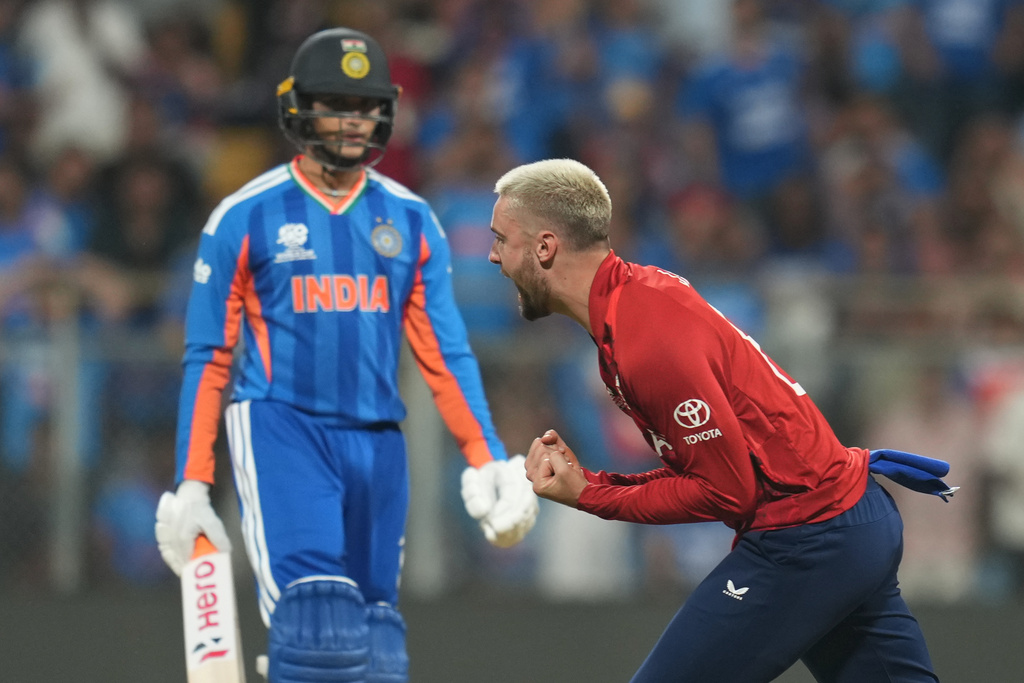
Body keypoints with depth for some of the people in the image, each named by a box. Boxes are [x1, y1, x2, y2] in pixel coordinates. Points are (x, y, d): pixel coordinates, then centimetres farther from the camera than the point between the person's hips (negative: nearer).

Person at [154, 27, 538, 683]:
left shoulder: (411, 221, 11)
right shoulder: (245, 218, 1)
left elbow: (445, 353, 11)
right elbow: (208, 358, 4)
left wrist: (487, 459, 0)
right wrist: (191, 484, 0)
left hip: (377, 443, 4)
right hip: (280, 432, -4)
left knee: (375, 630, 3)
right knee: (317, 620, -22)